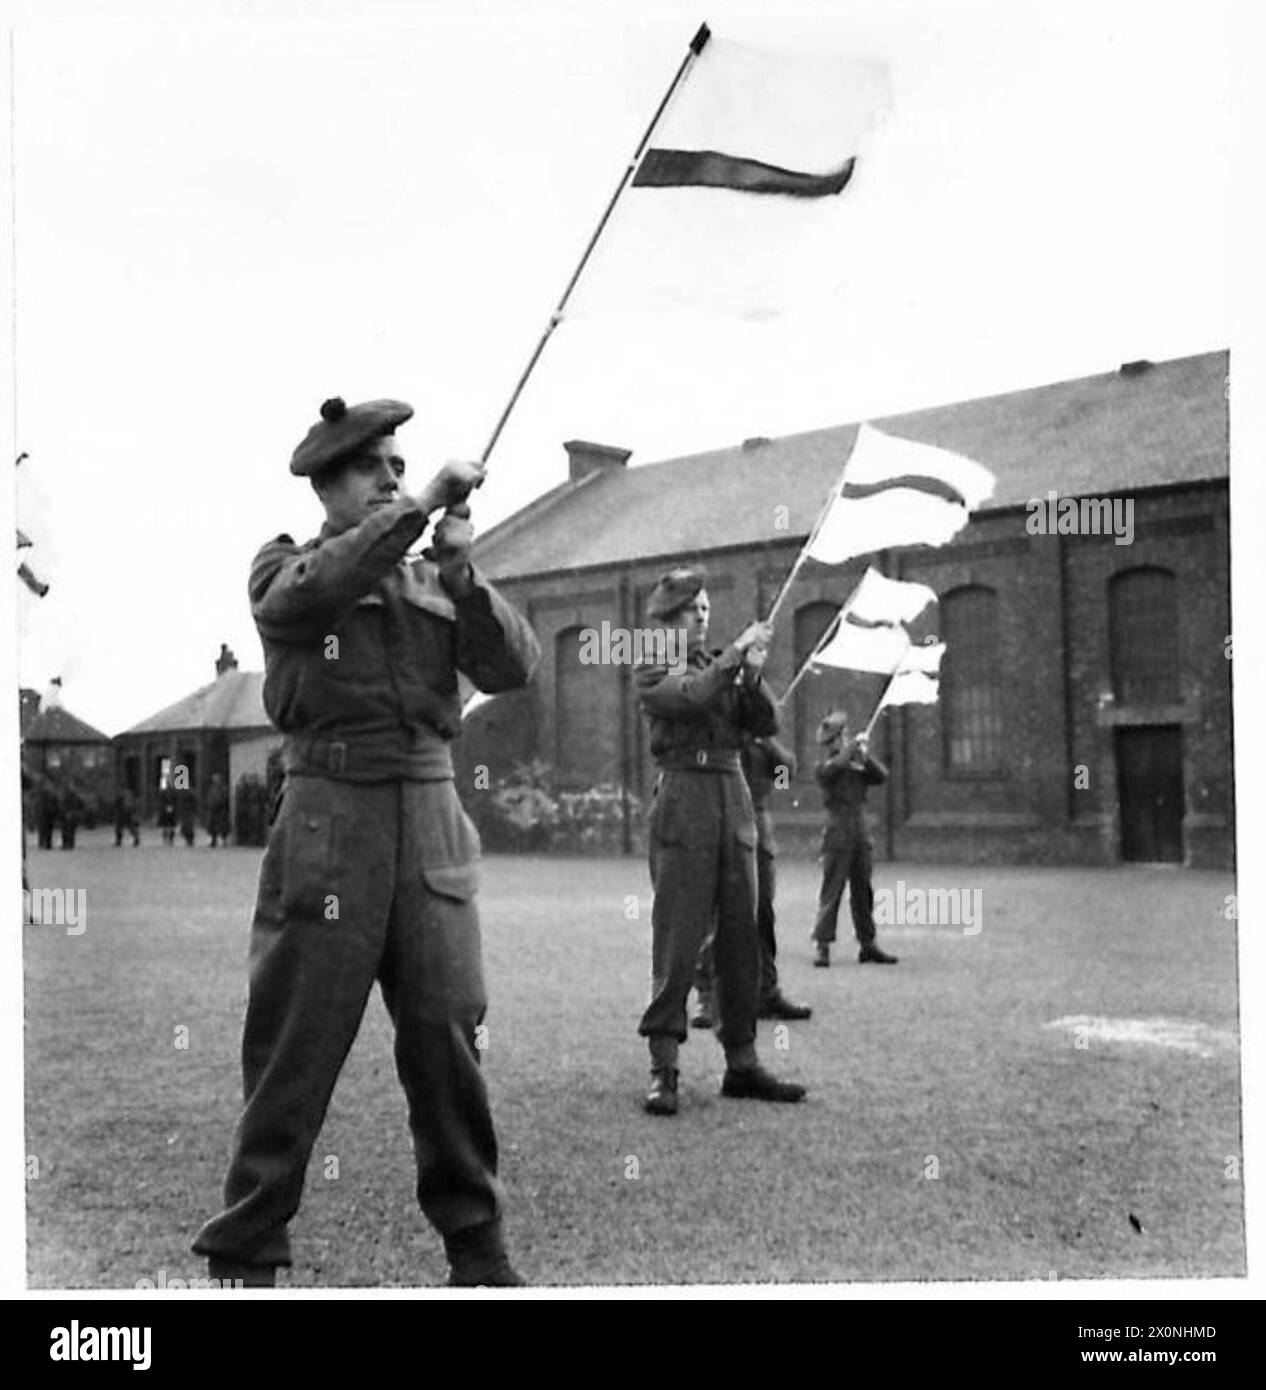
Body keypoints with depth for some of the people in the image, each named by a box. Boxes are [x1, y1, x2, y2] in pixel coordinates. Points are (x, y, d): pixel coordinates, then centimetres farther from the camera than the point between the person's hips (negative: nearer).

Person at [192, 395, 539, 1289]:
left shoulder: (434, 583, 16)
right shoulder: (284, 571, 6)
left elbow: (515, 667, 4)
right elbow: (316, 586, -19)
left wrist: (464, 575, -10)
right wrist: (422, 506, -21)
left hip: (432, 820, 3)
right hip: (331, 819, -3)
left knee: (448, 1037, 3)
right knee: (296, 1045, 1)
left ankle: (477, 1245, 16)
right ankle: (244, 1253, 14)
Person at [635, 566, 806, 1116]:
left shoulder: (723, 666, 19)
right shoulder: (653, 671, 4)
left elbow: (766, 724, 7)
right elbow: (691, 696, -17)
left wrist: (753, 673, -7)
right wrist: (735, 653, -15)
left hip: (735, 805, 5)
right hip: (684, 806, -5)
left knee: (739, 940, 6)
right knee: (677, 942, -7)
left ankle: (742, 1064, 12)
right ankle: (662, 1069, -4)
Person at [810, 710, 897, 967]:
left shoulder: (858, 765, 15)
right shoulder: (824, 766, 2)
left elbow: (882, 776, 1)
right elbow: (835, 767, -20)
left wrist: (865, 755, -9)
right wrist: (853, 746, -13)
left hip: (861, 833, 5)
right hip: (837, 835, -5)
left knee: (863, 892, 8)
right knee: (831, 891, -6)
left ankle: (867, 945, 14)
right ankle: (821, 945, -4)